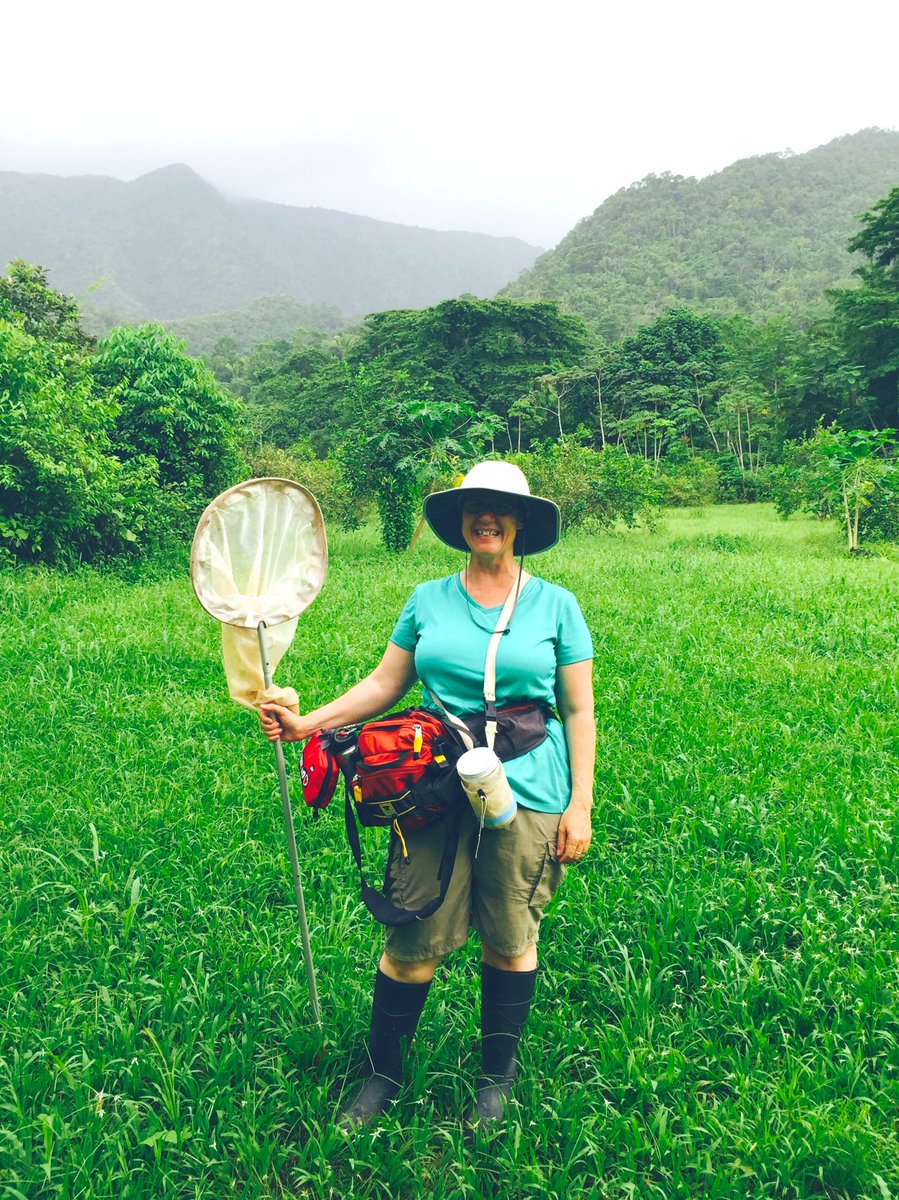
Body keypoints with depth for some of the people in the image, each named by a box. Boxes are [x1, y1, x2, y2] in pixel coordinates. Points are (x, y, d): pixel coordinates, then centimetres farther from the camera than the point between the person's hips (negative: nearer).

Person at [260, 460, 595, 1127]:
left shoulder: (556, 606, 4)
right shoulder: (428, 601, 8)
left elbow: (579, 711, 4)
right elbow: (384, 684, 9)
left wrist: (581, 804, -2)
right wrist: (308, 723, -2)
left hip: (527, 795, 0)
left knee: (511, 942, 10)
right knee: (415, 941, 2)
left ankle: (498, 1074, 33)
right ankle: (383, 1073, 25)